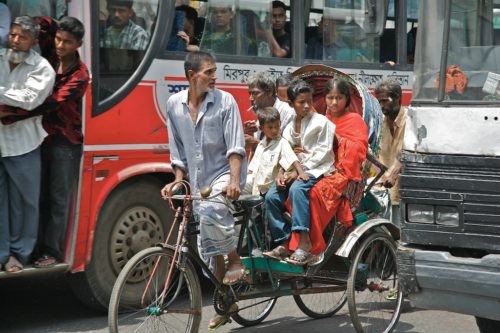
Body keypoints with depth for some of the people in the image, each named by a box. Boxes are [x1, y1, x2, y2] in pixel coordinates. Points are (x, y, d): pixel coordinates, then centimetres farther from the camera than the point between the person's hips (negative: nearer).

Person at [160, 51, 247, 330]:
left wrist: (234, 181, -26)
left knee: (210, 210, -36)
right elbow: (178, 150, 10)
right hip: (199, 180, 5)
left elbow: (235, 146, -15)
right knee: (208, 247, 8)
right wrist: (178, 180, 2)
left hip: (226, 172, -5)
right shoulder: (175, 105, 2)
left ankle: (236, 263, -15)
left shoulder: (224, 101, -9)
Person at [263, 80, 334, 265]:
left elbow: (323, 152, -8)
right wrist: (282, 173, -7)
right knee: (271, 196, -15)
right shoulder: (289, 127, 16)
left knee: (297, 189, -36)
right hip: (293, 171, 7)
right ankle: (284, 244, -8)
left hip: (316, 169, -6)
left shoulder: (321, 122, -1)